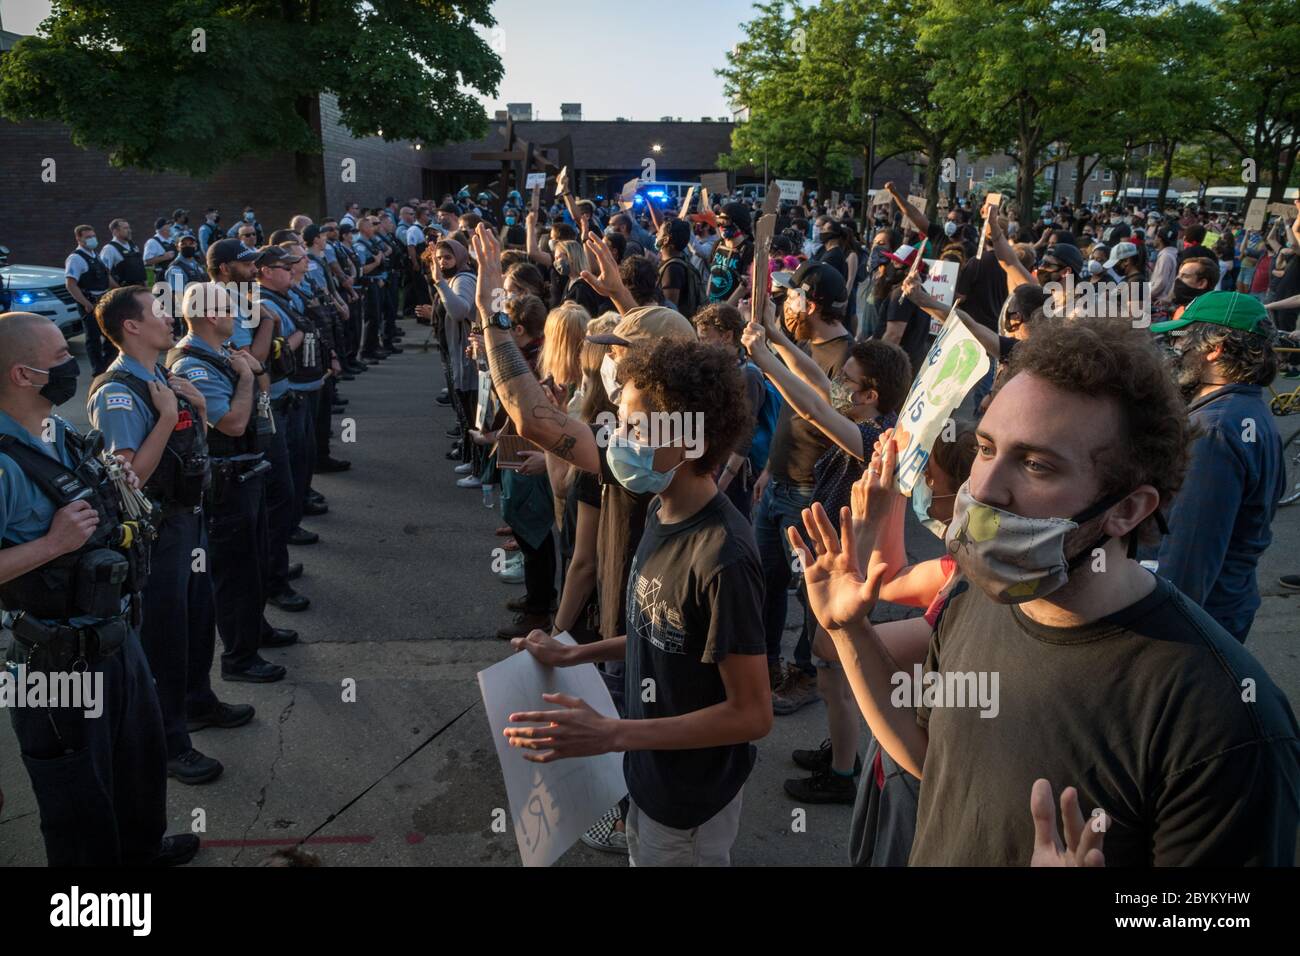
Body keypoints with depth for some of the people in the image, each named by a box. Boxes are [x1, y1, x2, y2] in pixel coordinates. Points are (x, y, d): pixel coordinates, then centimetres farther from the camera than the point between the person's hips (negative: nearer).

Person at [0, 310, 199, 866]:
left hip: (117, 635, 9)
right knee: (79, 790, 12)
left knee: (141, 757, 28)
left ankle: (141, 847, 52)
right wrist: (52, 544, -30)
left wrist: (117, 486, 4)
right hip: (62, 660, -9)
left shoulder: (61, 434, 4)